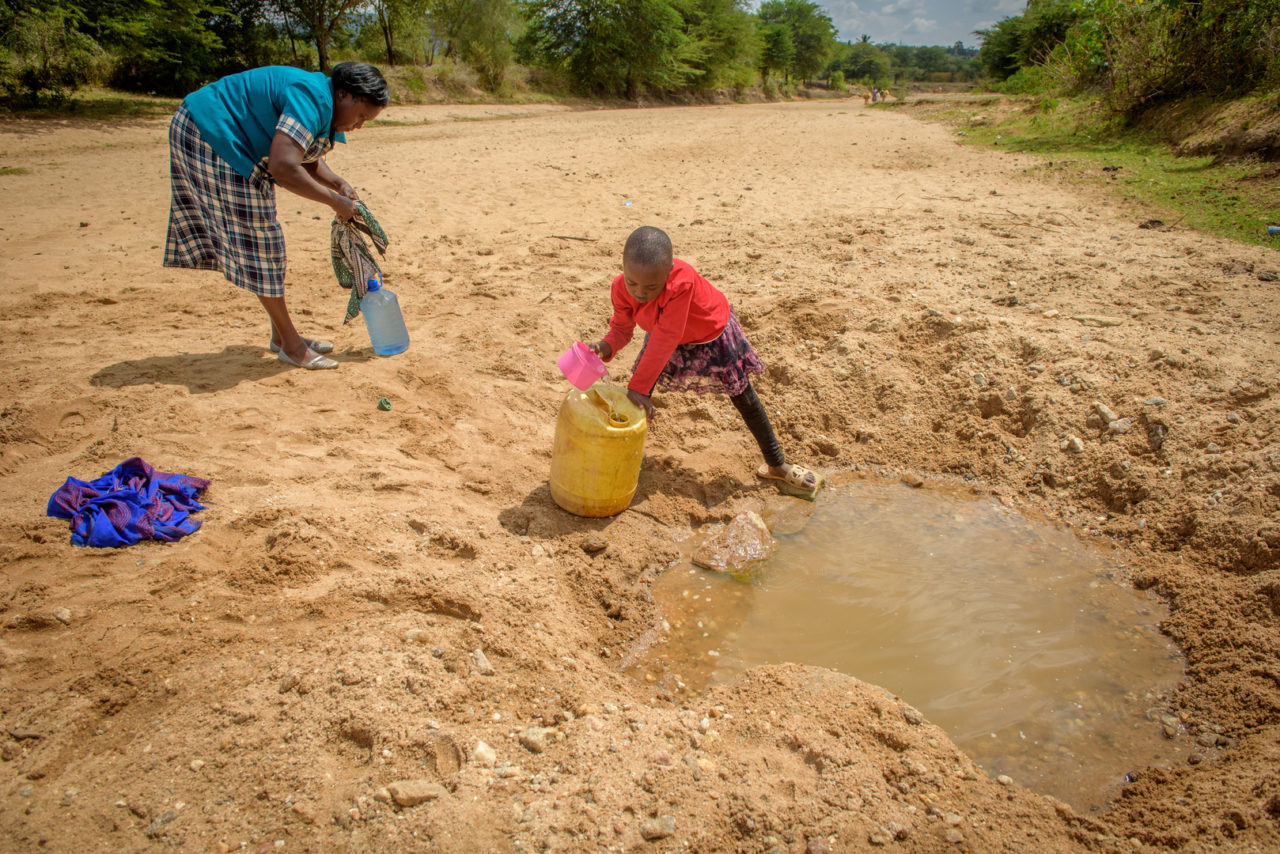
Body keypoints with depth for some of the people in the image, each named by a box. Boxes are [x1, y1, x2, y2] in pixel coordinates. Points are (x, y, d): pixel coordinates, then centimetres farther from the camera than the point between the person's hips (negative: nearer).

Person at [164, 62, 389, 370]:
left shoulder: (322, 104, 7)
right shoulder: (312, 99, -26)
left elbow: (309, 160, 19)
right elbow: (283, 167, -36)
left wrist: (338, 184, 0)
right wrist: (334, 201, -25)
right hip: (211, 135, -11)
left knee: (260, 237, 11)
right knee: (258, 237, -8)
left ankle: (281, 336, 20)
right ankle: (290, 344, 0)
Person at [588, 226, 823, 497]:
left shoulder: (682, 281, -47)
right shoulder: (621, 289, -28)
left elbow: (665, 338, -45)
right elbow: (621, 328, -17)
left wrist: (638, 388, -42)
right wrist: (606, 347, -43)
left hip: (712, 333, -4)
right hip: (673, 339, 4)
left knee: (745, 399, 6)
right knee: (639, 394, -4)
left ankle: (777, 466, 23)